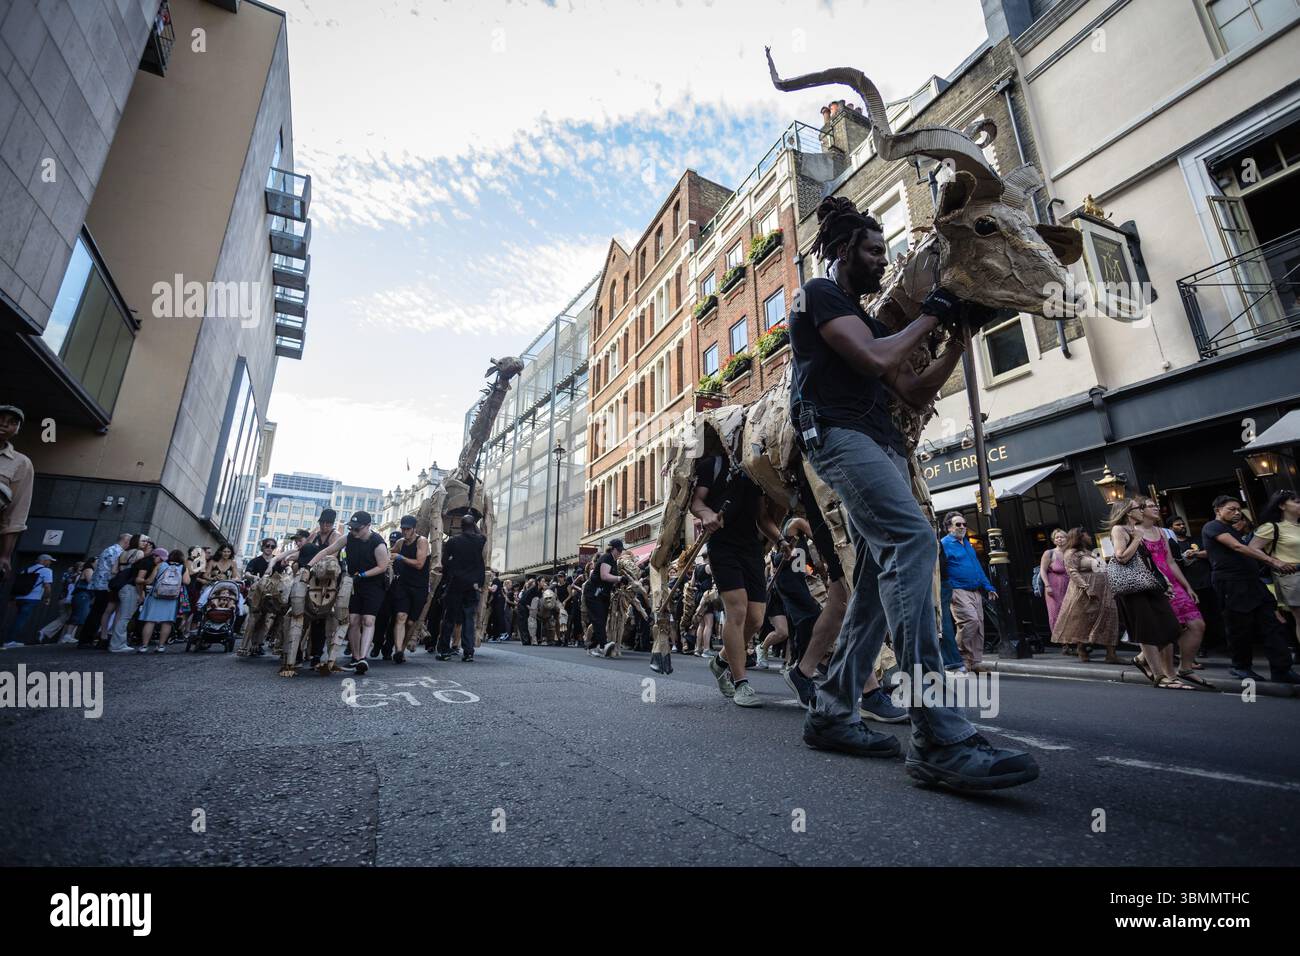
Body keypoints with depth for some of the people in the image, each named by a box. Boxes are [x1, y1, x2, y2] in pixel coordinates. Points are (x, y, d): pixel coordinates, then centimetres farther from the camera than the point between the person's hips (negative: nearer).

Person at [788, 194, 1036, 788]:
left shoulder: (868, 320, 32)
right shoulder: (819, 293, 6)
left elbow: (914, 394, 25)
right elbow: (875, 360, -11)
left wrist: (959, 339, 18)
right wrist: (929, 317, 4)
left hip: (881, 444, 10)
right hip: (838, 432, -10)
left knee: (882, 576, 1)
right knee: (913, 540, -28)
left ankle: (832, 713, 7)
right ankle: (938, 738, -31)